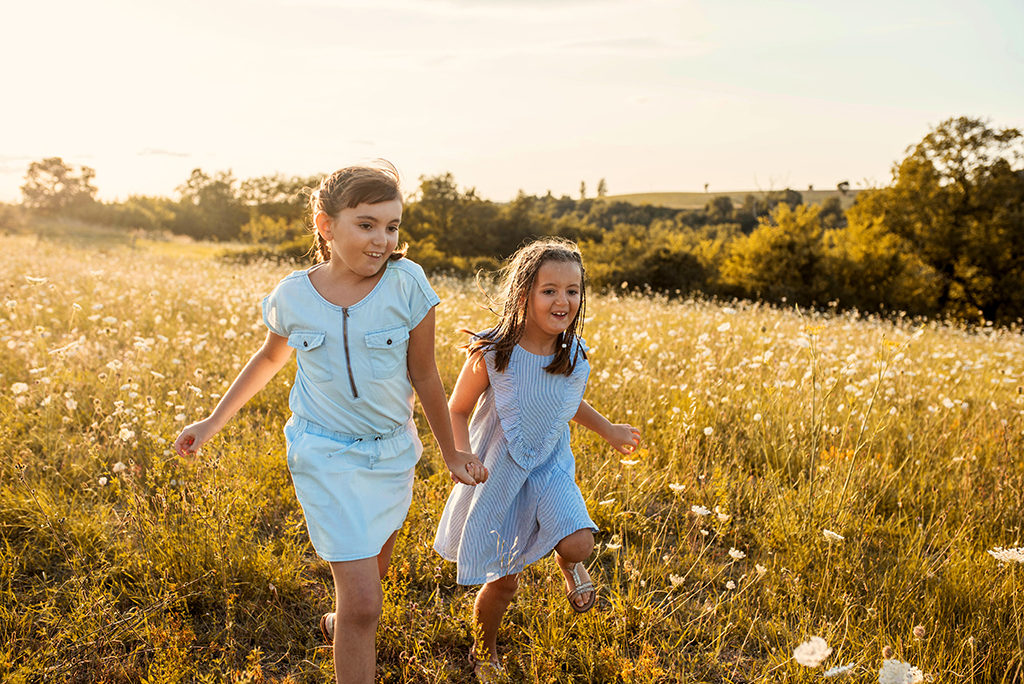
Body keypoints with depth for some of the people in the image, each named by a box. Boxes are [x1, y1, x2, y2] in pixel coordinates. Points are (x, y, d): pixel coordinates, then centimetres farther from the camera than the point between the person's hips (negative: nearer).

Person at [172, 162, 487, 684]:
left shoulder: (407, 283, -16)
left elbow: (424, 376, -5)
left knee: (373, 569, 24)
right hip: (327, 455, -2)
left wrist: (450, 453, 3)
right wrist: (213, 422, 9)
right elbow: (270, 358, 10)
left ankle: (338, 623, 58)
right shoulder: (293, 295, -12)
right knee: (364, 603, -8)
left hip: (392, 452, 2)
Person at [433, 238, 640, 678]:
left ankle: (568, 562, 15)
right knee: (504, 582, 8)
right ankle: (483, 652, 40)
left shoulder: (574, 354, -8)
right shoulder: (492, 353, -20)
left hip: (550, 466, 3)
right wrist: (463, 459, -25)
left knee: (578, 543, -25)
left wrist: (608, 430, 16)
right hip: (497, 472, -2)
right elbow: (456, 411, -9)